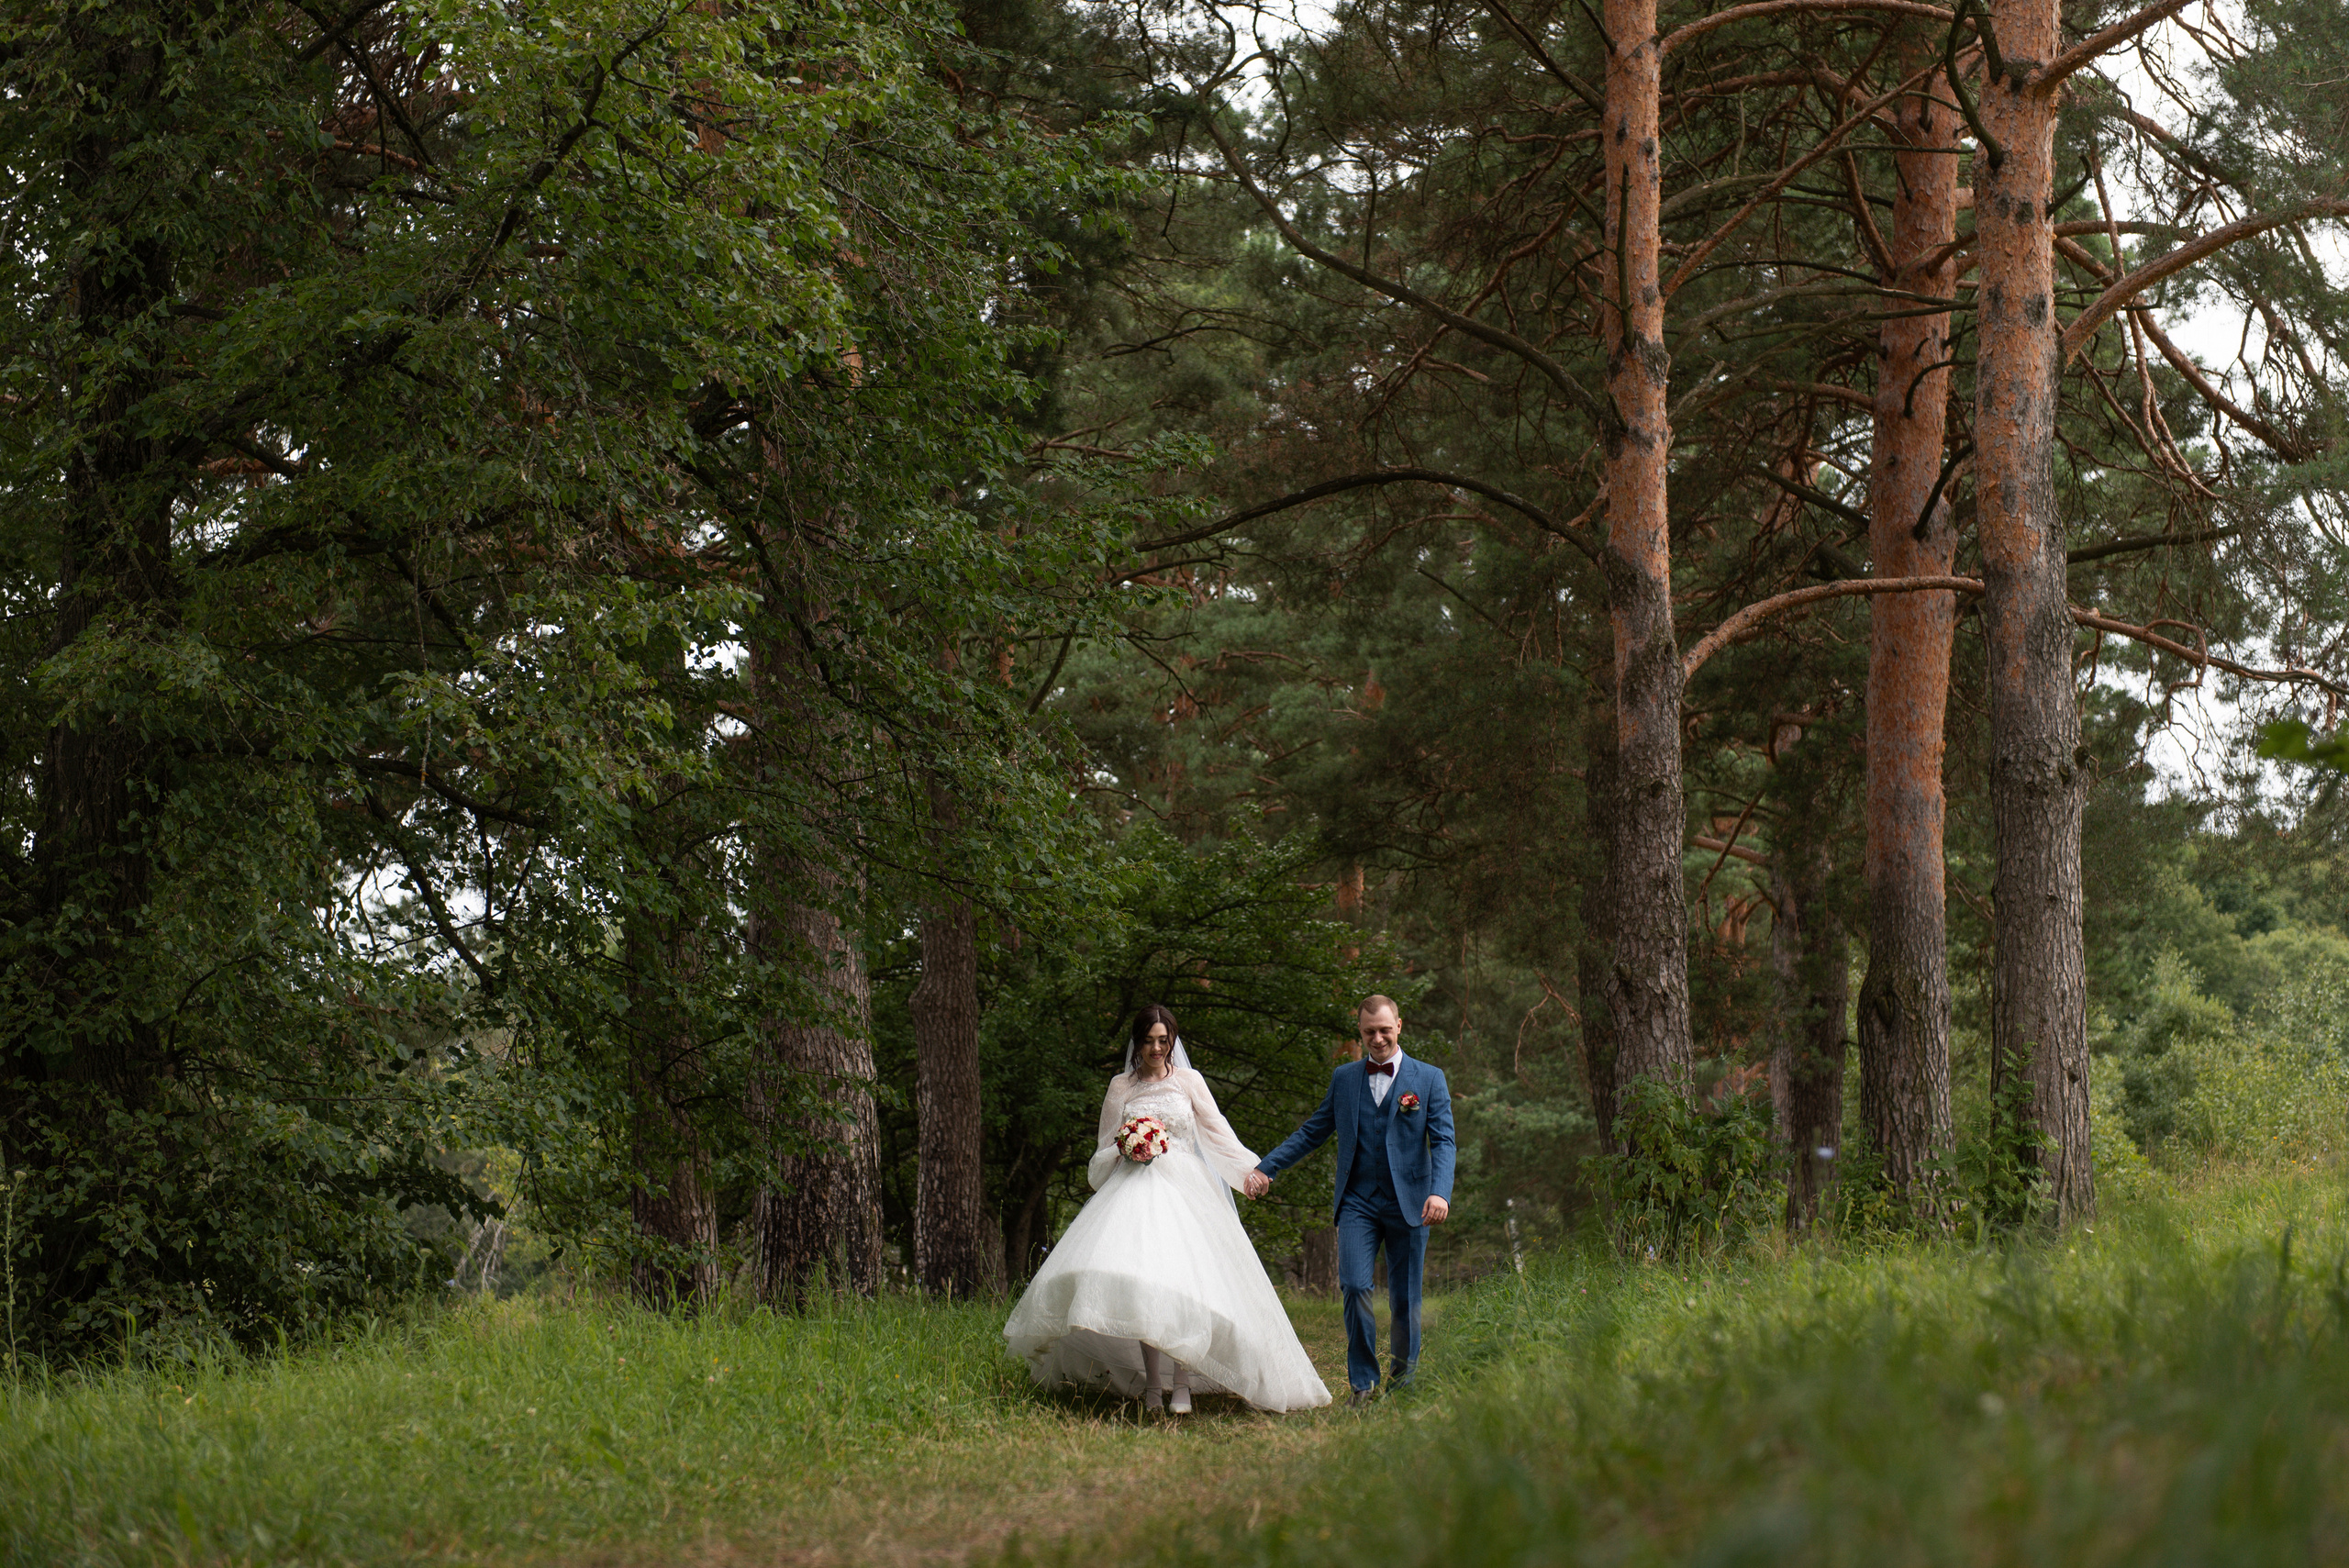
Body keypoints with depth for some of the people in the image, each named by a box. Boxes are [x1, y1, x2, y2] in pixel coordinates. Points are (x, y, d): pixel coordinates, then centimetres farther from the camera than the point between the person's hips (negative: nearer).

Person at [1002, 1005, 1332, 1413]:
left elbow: (1217, 1130, 11)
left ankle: (1182, 1383, -16)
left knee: (1181, 1278, -17)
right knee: (1139, 1280, -12)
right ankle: (1152, 1383, -9)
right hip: (1134, 1189, 1)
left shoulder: (1188, 1081, 11)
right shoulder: (1120, 1087, 14)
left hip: (1183, 1188, -1)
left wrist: (1248, 1168, 1)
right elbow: (1105, 1148, 16)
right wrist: (1125, 1150, -6)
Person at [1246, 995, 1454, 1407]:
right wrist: (1267, 1168, 9)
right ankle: (1363, 1381, -2)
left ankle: (1404, 1379, 19)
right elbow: (1312, 1132, 17)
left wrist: (1440, 1192, -18)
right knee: (1355, 1287, -14)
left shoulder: (1428, 1079, 4)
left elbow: (1443, 1142, -2)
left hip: (1408, 1203, -1)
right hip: (1357, 1202, 1)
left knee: (1405, 1299, 2)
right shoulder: (1344, 1079, 13)